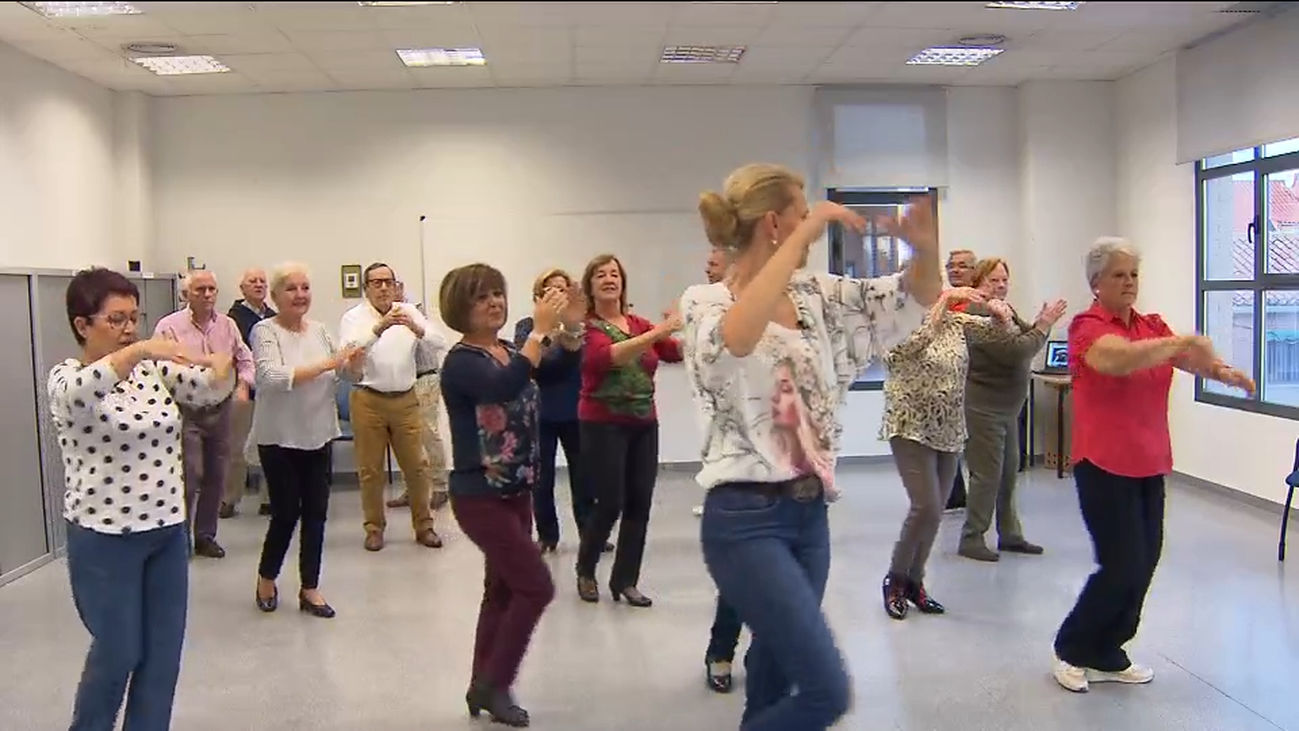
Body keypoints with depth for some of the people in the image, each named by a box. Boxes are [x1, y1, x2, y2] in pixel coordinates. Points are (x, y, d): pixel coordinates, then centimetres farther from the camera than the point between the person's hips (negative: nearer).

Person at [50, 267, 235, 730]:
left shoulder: (154, 369, 5)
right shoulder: (68, 377, -10)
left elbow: (211, 391, -6)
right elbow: (81, 391, -34)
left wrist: (222, 363, -28)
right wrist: (139, 350, -49)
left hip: (168, 531, 5)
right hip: (104, 537, -5)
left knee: (164, 653, 10)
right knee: (118, 653, 8)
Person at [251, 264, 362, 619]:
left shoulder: (319, 330, 6)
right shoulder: (265, 330, -10)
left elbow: (337, 378, 14)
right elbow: (273, 377, -26)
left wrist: (351, 364, -8)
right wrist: (327, 363, -27)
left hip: (318, 435, 5)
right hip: (280, 438, -5)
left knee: (316, 513, 7)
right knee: (286, 513, 1)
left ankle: (309, 589, 19)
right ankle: (266, 578, 27)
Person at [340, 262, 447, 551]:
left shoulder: (409, 312, 4)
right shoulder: (354, 317, -3)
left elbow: (439, 342, -6)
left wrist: (416, 329, -26)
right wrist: (379, 327, -33)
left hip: (405, 399, 2)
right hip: (368, 400, -2)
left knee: (417, 465, 6)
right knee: (370, 469, 6)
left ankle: (423, 526, 18)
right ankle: (374, 528, 19)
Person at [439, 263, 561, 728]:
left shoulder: (510, 352, 9)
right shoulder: (461, 362, -17)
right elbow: (505, 387, -35)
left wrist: (566, 331, -13)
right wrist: (539, 330, -32)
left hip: (515, 492, 8)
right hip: (480, 496, -8)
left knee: (503, 590, 14)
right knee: (536, 586, -8)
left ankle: (484, 688, 27)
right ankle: (494, 685, 7)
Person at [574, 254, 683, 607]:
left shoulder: (640, 324, 10)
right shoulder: (587, 326, -6)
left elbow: (677, 352, -3)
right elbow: (607, 355, -27)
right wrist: (657, 333, -36)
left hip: (644, 425, 5)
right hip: (603, 426, -5)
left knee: (640, 504, 3)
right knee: (611, 503, -3)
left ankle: (625, 580, 17)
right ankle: (585, 571, 22)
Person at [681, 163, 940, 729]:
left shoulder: (815, 295, 8)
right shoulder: (706, 301, -11)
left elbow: (914, 298, 9)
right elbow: (734, 340, -35)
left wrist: (925, 249, -14)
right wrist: (803, 239, -29)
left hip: (809, 513, 7)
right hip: (746, 519, -7)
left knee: (774, 683, 19)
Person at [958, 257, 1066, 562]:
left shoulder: (1005, 310, 13)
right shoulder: (979, 313, -18)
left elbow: (1026, 345, 12)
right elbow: (1013, 351, -24)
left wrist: (1042, 322, -5)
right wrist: (1043, 326, -16)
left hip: (1007, 407, 10)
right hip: (984, 407, -10)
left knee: (1009, 471, 14)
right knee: (987, 474, -5)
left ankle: (1009, 533, 25)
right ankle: (971, 539, 5)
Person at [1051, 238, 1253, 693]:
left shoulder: (1152, 326, 11)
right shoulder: (1087, 327, -9)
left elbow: (1189, 358, -5)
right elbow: (1120, 358, -30)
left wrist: (1223, 372, -25)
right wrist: (1182, 341, -31)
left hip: (1150, 464, 7)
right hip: (1105, 466, -7)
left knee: (1144, 564, 9)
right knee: (1124, 568, -6)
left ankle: (1105, 656, 25)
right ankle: (1071, 650, 15)